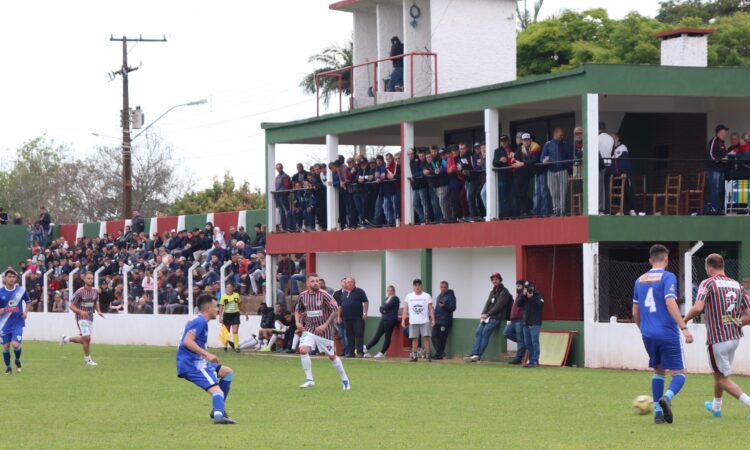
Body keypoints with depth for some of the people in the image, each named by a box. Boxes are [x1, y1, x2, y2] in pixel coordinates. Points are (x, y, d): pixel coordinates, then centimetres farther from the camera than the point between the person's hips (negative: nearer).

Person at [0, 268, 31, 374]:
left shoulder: (21, 290, -4)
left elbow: (27, 301, 15)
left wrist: (26, 312, 1)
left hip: (18, 323, -1)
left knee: (15, 344, -15)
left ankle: (17, 360, 18)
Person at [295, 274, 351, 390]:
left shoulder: (323, 295, -14)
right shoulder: (303, 296, 0)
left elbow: (335, 309, -15)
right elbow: (298, 309, 18)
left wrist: (325, 325, -19)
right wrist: (297, 322, 1)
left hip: (324, 331, -3)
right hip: (309, 329, 3)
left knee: (332, 356, 7)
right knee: (303, 350, -19)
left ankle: (345, 380, 25)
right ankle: (309, 379, -9)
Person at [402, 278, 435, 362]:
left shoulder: (427, 296, 2)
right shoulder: (409, 296, 7)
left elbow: (431, 308, 1)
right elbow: (405, 309, 8)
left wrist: (433, 319, -8)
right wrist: (403, 320, 0)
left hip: (424, 321, -2)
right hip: (413, 321, 2)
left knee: (426, 337, -8)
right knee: (414, 339, 4)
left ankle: (428, 356, -5)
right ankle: (414, 356, 9)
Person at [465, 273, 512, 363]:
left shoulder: (504, 292, -1)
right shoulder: (492, 292, 24)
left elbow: (499, 306, -11)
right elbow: (488, 304, 15)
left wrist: (487, 314, -14)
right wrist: (483, 314, -3)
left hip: (496, 317, -7)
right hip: (487, 317, 7)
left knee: (485, 332, -23)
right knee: (478, 332, -12)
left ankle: (478, 355, -27)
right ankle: (474, 354, -22)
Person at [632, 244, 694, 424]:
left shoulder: (640, 280, 12)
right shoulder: (667, 277, -6)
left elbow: (635, 313, 16)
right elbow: (670, 303, -19)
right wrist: (684, 328, -22)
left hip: (648, 335, 5)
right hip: (668, 334, -5)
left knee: (658, 371, 19)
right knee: (679, 373, 1)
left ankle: (658, 413, 11)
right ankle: (667, 397, -28)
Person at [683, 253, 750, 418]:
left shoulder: (708, 283, -9)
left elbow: (697, 308, -23)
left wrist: (684, 321, -6)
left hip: (717, 339, -6)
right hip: (735, 337, 7)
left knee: (722, 378, 4)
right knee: (721, 374, 26)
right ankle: (716, 407, 41)